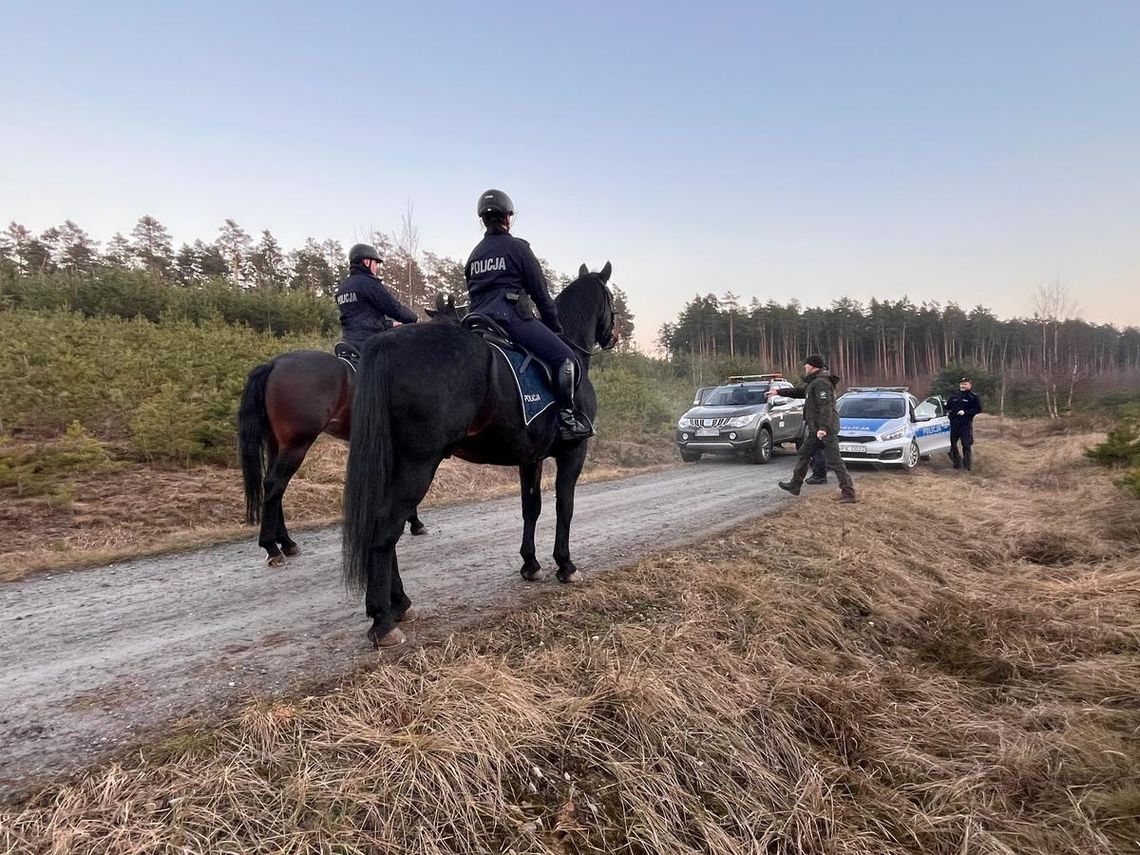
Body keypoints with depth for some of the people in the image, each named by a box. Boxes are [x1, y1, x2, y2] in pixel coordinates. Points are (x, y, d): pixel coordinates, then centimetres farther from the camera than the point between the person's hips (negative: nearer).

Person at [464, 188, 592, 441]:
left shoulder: (475, 254, 22)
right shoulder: (518, 247, 3)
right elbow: (541, 293, 2)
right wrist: (556, 327, 10)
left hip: (478, 320, 8)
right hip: (511, 315, -7)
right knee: (565, 357, -10)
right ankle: (566, 418, -18)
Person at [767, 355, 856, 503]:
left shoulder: (821, 383, -15)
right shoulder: (814, 382, 17)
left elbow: (826, 406, -25)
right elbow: (799, 392, 32)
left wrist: (823, 428, -33)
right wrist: (779, 392, 34)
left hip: (825, 430, -11)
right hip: (816, 429, 11)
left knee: (834, 461, -11)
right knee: (804, 454, 18)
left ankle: (848, 492, -9)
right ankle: (795, 485, 28)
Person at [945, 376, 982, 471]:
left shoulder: (973, 397, -4)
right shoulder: (954, 396, 13)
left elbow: (978, 409, -11)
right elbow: (948, 406, 27)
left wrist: (965, 412, -18)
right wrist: (948, 411, 8)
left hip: (966, 425, -6)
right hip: (954, 424, 6)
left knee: (967, 446, -3)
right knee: (952, 444, 10)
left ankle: (967, 465, 6)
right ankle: (957, 462, 25)